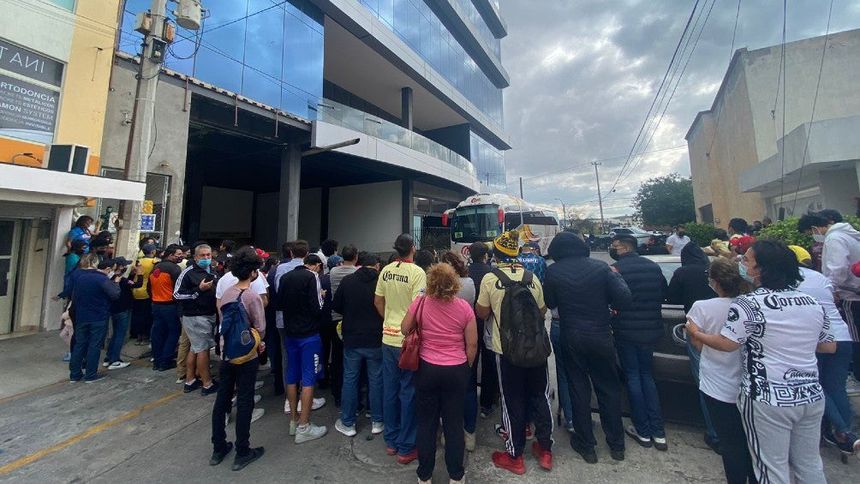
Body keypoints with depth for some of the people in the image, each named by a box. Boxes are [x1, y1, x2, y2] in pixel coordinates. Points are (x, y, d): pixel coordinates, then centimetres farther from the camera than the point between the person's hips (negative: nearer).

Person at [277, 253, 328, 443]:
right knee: (308, 379, 2)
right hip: (308, 334, -7)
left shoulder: (285, 277, 6)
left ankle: (294, 420, 29)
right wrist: (321, 296, 0)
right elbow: (317, 309, -19)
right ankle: (303, 427, 10)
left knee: (292, 377, 16)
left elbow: (279, 303, 15)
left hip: (290, 333, 7)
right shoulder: (312, 277, -15)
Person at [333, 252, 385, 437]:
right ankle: (377, 422, 24)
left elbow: (336, 306, 4)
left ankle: (347, 423, 25)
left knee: (350, 379, 13)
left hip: (352, 339, 1)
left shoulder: (347, 280, -5)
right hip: (376, 339, -1)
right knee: (376, 380, 12)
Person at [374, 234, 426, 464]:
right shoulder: (417, 272, -16)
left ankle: (391, 441, 32)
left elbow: (377, 302, 7)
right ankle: (405, 448, 21)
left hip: (388, 337, 6)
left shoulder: (386, 270, 1)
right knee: (408, 393, 8)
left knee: (390, 390, 16)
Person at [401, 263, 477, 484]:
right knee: (454, 424, 15)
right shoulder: (464, 307, -11)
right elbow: (472, 344, -4)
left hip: (427, 369, 0)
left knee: (426, 423, 16)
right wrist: (467, 367, 11)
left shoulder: (420, 304, -12)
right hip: (456, 371, 0)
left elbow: (404, 330, 1)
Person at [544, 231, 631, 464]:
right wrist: (616, 276, 6)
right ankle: (616, 444, 32)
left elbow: (548, 303, -1)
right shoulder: (601, 267, -7)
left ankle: (586, 445, 25)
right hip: (601, 337, 1)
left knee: (578, 389, 13)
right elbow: (624, 299, -10)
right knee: (608, 388, 18)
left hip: (571, 338, -1)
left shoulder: (553, 272, -9)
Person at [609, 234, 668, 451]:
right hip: (651, 330, 5)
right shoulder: (654, 266, 3)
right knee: (647, 376, 19)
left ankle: (643, 432, 19)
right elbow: (663, 294, 12)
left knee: (633, 378, 10)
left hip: (626, 332, -5)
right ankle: (658, 433, 21)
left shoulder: (616, 269, -14)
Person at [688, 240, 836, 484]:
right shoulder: (812, 303, 4)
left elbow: (726, 344, -18)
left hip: (768, 400, -7)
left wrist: (696, 333, -3)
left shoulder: (748, 303, -19)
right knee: (810, 464, 23)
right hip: (812, 396, 7)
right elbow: (830, 346, 15)